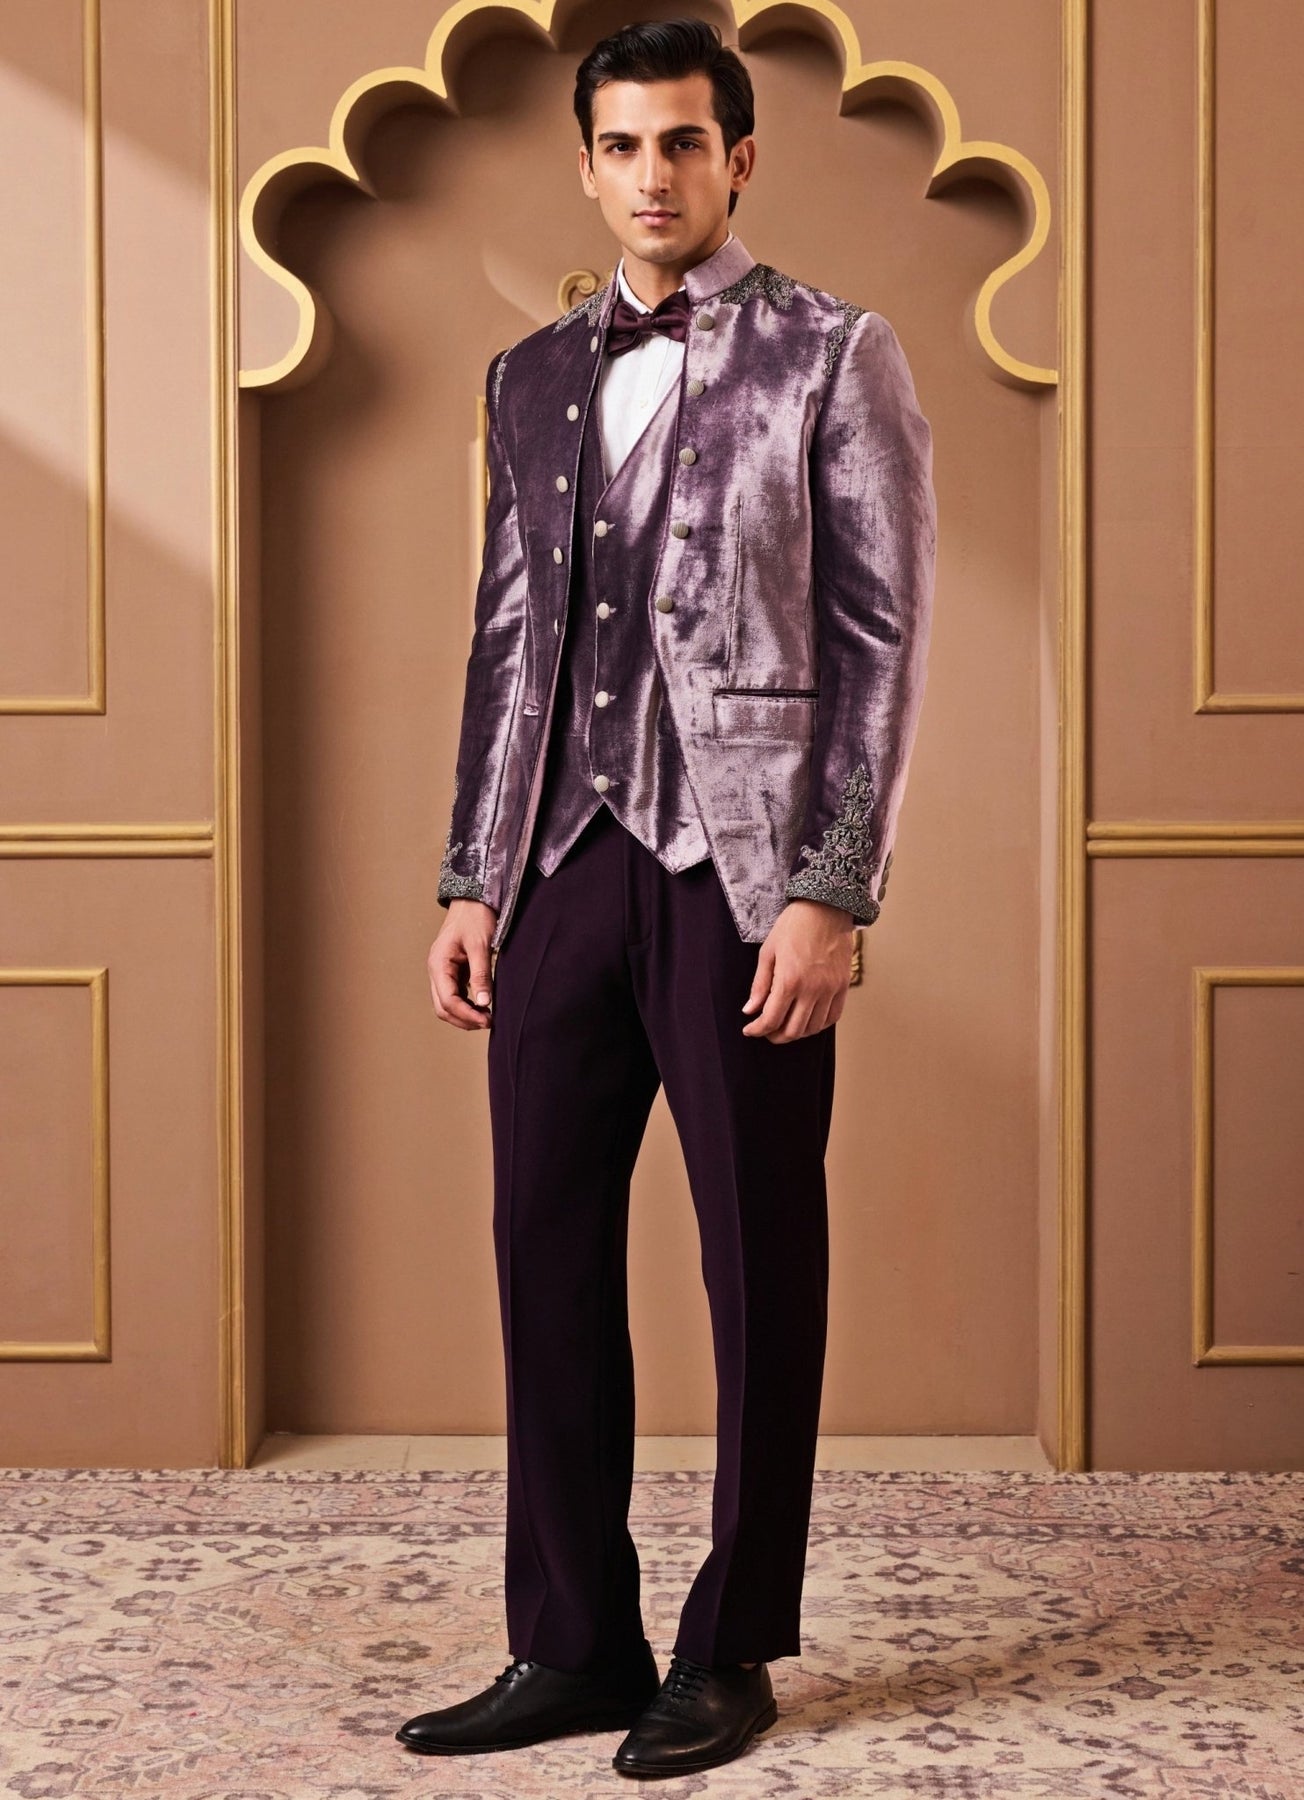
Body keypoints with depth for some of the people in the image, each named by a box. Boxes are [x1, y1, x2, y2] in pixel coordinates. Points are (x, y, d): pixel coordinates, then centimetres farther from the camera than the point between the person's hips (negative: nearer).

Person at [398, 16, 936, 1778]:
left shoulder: (834, 356, 1)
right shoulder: (533, 377, 16)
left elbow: (883, 639, -4)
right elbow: (507, 641, 16)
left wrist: (833, 896, -12)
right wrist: (473, 881, 10)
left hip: (742, 865, -5)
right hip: (569, 859, 5)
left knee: (758, 1265, 3)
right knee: (547, 1244, 4)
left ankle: (730, 1654, 16)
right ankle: (573, 1647, 16)